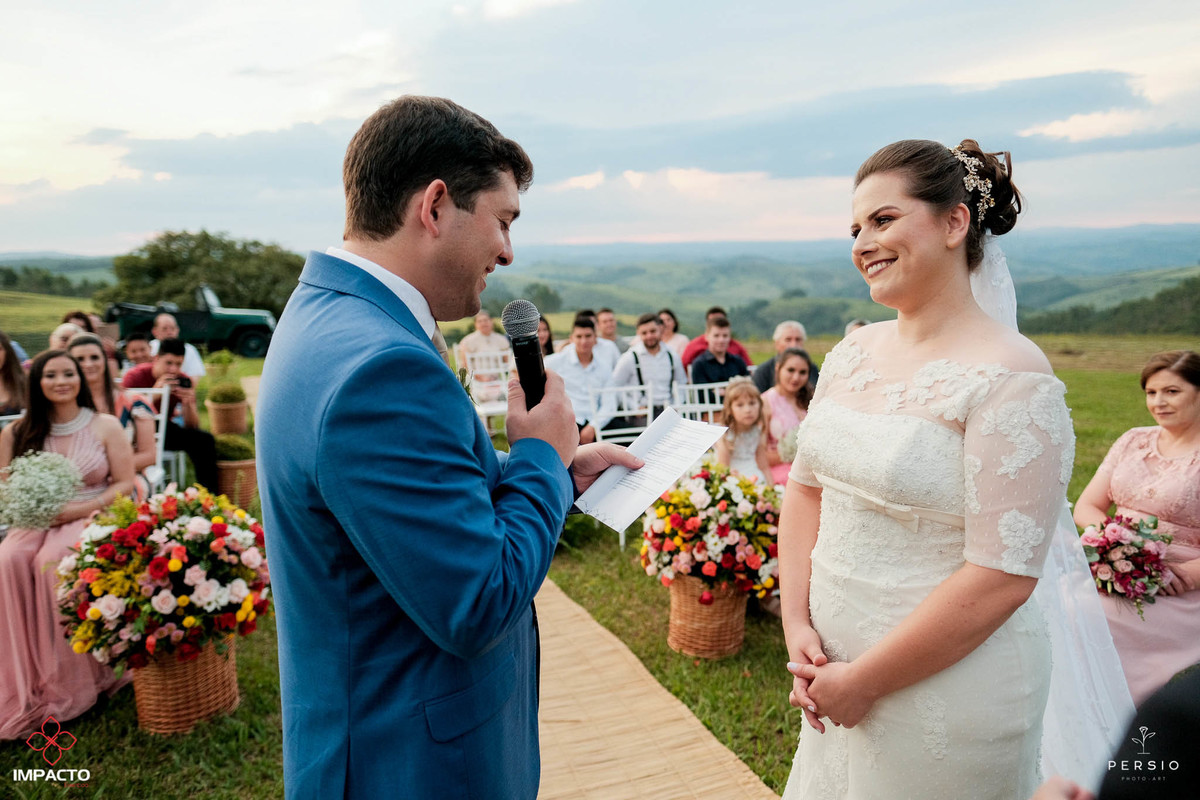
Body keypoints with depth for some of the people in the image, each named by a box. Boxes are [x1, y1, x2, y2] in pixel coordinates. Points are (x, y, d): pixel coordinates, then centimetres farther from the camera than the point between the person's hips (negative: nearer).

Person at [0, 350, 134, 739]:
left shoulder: (105, 426, 3)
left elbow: (125, 484, -1)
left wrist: (79, 509, -15)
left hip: (92, 519, -3)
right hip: (36, 521, 3)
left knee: (53, 561, -33)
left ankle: (67, 683, -22)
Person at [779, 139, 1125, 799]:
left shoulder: (1010, 375, -18)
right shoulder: (853, 351, 2)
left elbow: (1002, 577, -22)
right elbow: (805, 487, 6)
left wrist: (863, 681, -16)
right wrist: (798, 627, -4)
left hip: (949, 687, -6)